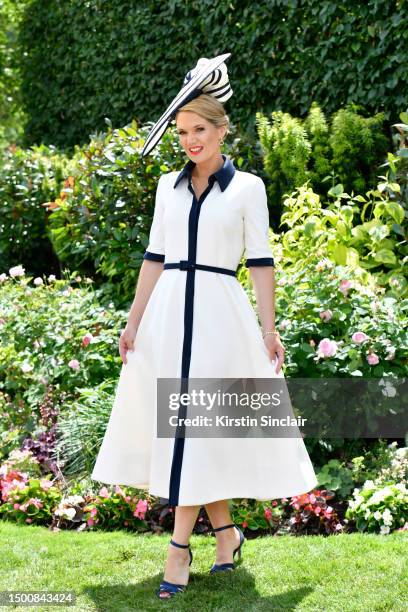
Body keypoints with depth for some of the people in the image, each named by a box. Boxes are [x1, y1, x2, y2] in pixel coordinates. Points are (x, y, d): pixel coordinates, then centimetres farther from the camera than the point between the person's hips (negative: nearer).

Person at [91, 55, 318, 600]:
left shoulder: (247, 187, 1)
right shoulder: (169, 185, 12)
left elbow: (261, 263, -1)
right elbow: (154, 257, 13)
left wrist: (269, 330, -7)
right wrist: (133, 322, 9)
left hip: (219, 312, -5)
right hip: (167, 312, 5)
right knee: (177, 427, 5)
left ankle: (180, 547, -3)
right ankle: (226, 533, 18)